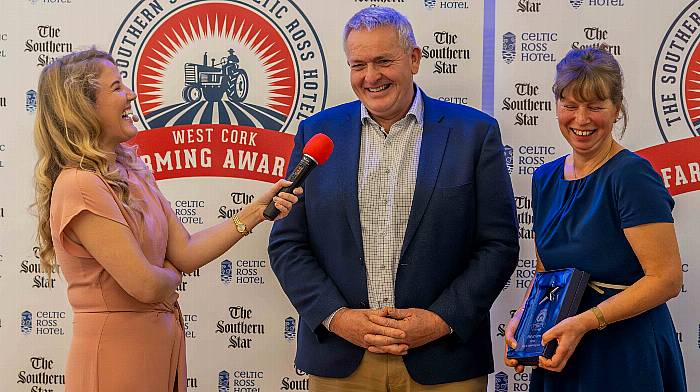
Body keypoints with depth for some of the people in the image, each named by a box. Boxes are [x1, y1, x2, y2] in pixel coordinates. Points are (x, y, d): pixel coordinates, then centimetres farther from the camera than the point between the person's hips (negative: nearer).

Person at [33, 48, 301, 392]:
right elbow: (145, 285, -21)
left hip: (162, 346, 8)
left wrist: (257, 211, -3)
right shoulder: (79, 187, -20)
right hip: (116, 352, -8)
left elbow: (186, 251, 3)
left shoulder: (131, 174, 8)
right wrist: (172, 275, 1)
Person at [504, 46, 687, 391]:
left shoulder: (631, 175, -15)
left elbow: (667, 279, -19)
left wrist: (584, 322, -23)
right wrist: (522, 318, -4)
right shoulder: (545, 178, 5)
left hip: (625, 356, -6)